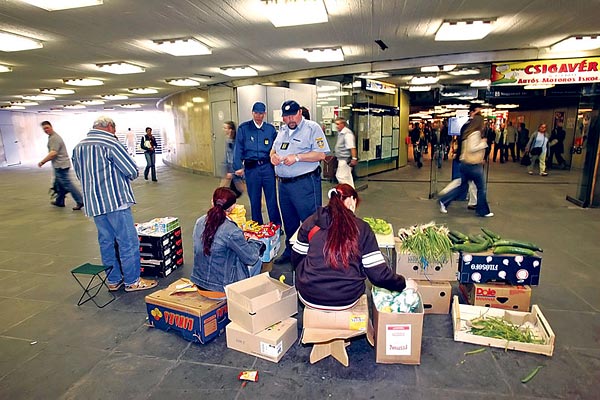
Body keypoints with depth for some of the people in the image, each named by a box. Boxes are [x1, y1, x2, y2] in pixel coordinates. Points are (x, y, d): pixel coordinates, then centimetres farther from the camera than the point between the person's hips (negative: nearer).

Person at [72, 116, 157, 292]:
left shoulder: (78, 147, 12)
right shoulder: (110, 143, -13)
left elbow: (79, 174, 22)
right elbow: (132, 171, -13)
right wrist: (126, 176, 7)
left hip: (93, 204, 8)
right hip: (115, 201, -8)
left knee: (106, 241, 15)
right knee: (128, 242, 0)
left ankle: (113, 280, 24)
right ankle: (132, 281, 7)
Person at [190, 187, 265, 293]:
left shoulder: (200, 222, -6)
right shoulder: (232, 231, -27)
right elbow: (251, 258, -15)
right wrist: (255, 242, 6)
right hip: (221, 287, -7)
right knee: (257, 260, 14)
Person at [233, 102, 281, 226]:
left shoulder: (270, 128, 7)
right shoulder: (243, 128, 2)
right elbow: (238, 149, 0)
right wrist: (238, 167, -8)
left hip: (267, 167, 1)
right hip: (251, 168, 0)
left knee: (272, 198, 2)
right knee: (254, 200, 10)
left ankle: (276, 226, 16)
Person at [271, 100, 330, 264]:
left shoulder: (312, 128, -7)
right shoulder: (282, 130, 16)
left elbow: (320, 154, -15)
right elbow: (274, 148, 26)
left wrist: (297, 157, -21)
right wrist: (273, 155, 2)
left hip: (305, 184, -7)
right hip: (284, 183, 8)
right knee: (289, 221, 19)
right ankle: (290, 251, 34)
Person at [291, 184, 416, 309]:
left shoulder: (311, 222, -1)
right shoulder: (362, 228, -4)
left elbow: (296, 258, 8)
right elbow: (378, 273, -6)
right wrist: (404, 284, 11)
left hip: (309, 297, 1)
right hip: (346, 299, 0)